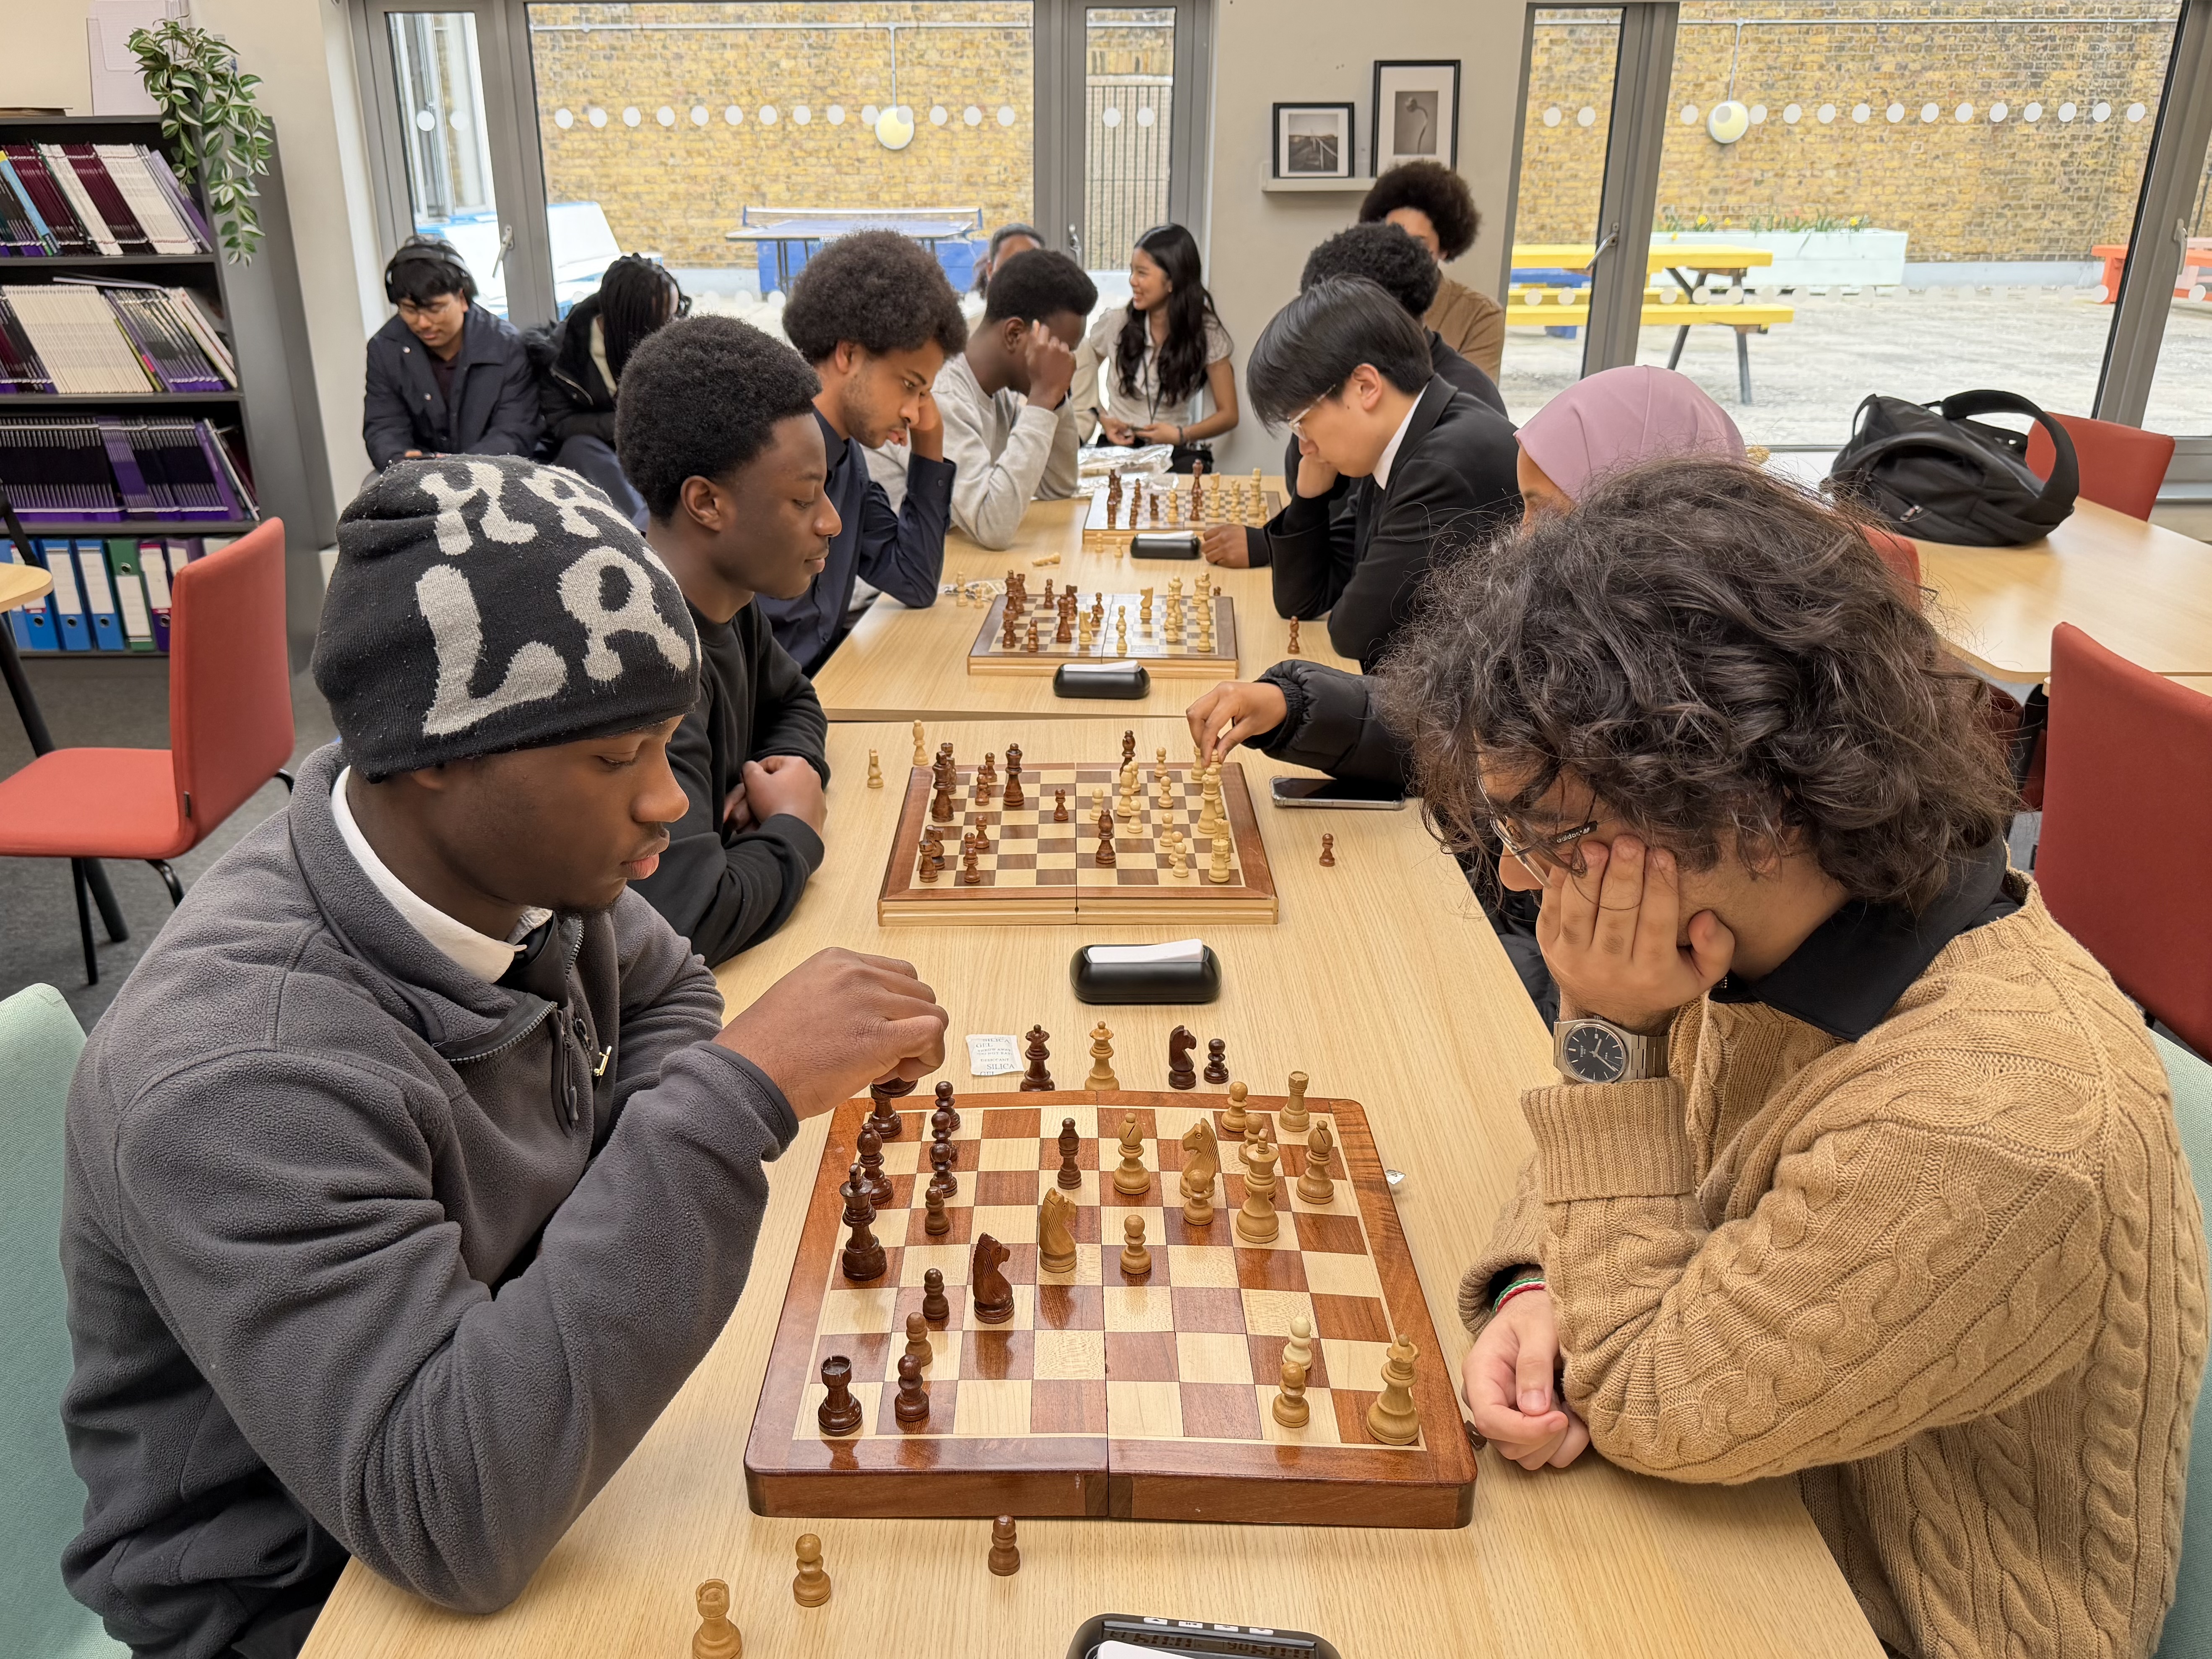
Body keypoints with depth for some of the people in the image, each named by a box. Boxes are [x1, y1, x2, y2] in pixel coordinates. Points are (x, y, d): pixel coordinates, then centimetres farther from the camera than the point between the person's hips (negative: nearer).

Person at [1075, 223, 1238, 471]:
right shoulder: (1115, 323, 0)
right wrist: (1102, 418, -3)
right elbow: (1081, 374, 16)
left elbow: (1228, 415, 1)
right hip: (1118, 448, 0)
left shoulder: (1206, 332, -2)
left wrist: (1181, 435, -15)